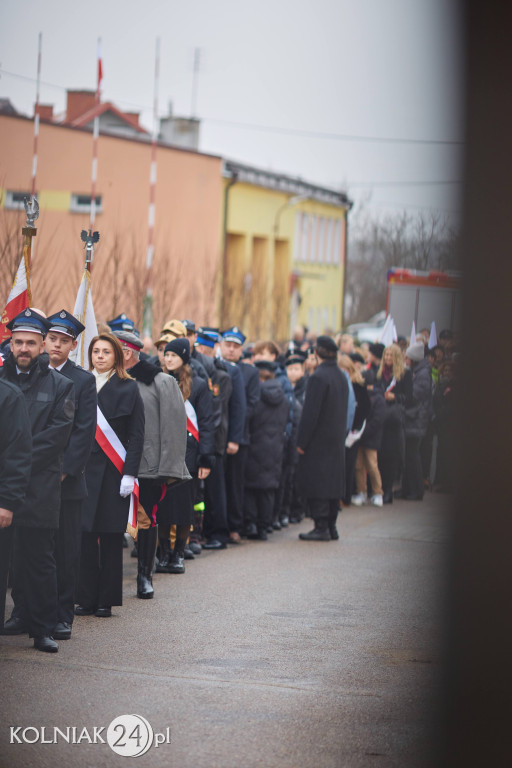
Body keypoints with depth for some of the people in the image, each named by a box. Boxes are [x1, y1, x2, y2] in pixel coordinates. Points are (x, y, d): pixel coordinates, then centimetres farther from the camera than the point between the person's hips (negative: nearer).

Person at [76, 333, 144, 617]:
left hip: (112, 472, -2)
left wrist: (129, 474, -9)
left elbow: (136, 436, -1)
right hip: (83, 469, 2)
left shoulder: (128, 388, 2)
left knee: (111, 536, 2)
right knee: (84, 535, -1)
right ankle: (86, 598, 6)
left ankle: (106, 600, 9)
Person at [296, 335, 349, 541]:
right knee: (332, 483, 13)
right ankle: (331, 526, 17)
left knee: (316, 484, -4)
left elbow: (310, 413, -18)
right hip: (336, 440, 8)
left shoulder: (318, 377, -17)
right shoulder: (341, 377, 9)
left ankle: (321, 527, -5)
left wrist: (301, 441, -13)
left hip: (318, 440, -8)